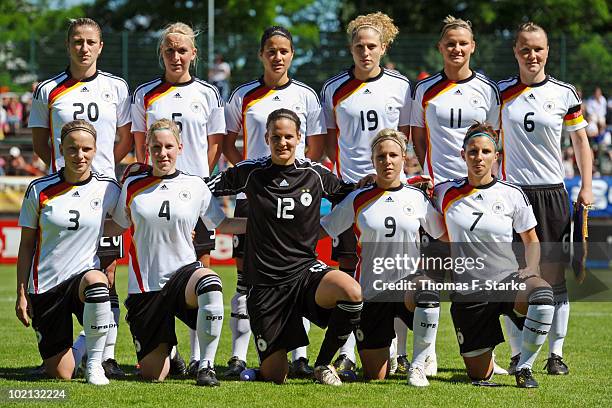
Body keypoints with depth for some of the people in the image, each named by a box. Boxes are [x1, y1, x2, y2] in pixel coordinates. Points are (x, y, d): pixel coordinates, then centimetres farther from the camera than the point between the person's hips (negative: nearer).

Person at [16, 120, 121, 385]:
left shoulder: (107, 189, -2)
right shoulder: (40, 190, -3)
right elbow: (26, 245, 4)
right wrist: (22, 294, -1)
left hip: (85, 273, 0)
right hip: (45, 286, 0)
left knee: (95, 281, -40)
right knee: (60, 374, -4)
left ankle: (95, 362, -21)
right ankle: (76, 349, 34)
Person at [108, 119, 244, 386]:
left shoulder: (195, 186, 3)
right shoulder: (133, 186, 4)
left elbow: (222, 224, 12)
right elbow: (117, 226, 18)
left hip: (183, 273, -1)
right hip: (145, 286, 1)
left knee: (210, 283, -40)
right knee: (153, 375, -2)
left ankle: (206, 365, -27)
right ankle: (165, 349, 38)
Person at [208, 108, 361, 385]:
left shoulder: (315, 175, 2)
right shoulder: (251, 173, -1)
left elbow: (348, 195, 18)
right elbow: (206, 188, 11)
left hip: (305, 269, 1)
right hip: (265, 282, -1)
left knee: (351, 291, -34)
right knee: (273, 376, -4)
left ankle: (323, 362, -9)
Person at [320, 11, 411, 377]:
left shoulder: (400, 86, 5)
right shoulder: (334, 89, 4)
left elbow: (406, 135, 12)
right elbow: (328, 138, 13)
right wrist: (341, 166, 0)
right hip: (348, 185, 0)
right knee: (346, 269, -3)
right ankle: (346, 353, 0)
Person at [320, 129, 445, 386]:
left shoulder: (417, 198, 4)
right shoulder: (358, 200, 1)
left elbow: (444, 235, 14)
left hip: (409, 281, 0)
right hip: (371, 294, 0)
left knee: (428, 294, -40)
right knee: (374, 378, 2)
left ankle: (417, 366, -22)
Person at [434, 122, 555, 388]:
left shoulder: (512, 194, 1)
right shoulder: (446, 193, 1)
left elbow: (531, 240, 11)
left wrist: (531, 268, -9)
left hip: (507, 280, -1)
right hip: (466, 293, 1)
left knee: (542, 295, -37)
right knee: (479, 376, 2)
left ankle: (524, 367, -18)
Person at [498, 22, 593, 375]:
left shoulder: (564, 94, 3)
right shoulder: (501, 93, 3)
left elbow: (580, 140, 11)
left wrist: (587, 186, 3)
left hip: (552, 193, 0)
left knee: (555, 276, -1)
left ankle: (556, 353, 5)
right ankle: (518, 354, 6)